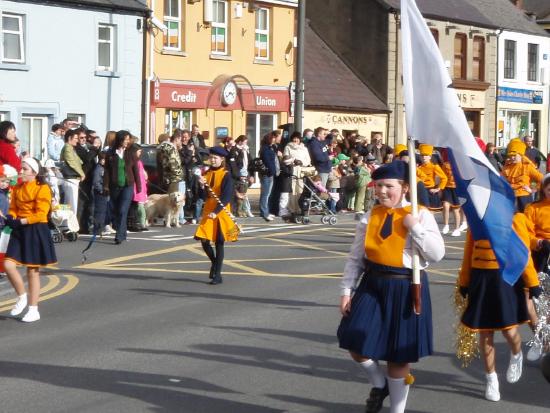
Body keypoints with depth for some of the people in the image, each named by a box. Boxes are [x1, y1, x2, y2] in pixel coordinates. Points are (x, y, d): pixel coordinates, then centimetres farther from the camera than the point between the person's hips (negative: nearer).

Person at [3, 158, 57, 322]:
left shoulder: (42, 188, -12)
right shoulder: (17, 188, 8)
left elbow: (41, 214, -17)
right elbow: (13, 209, 14)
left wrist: (21, 221, -23)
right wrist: (11, 219, -8)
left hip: (36, 231, -5)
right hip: (19, 231, 6)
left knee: (33, 271, 3)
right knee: (8, 265, -8)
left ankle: (33, 310, 13)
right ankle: (22, 297, 14)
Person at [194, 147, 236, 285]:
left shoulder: (226, 175, -7)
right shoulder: (207, 174, 8)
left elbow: (226, 197, -14)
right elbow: (204, 196, 6)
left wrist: (216, 212, -22)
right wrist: (202, 186, -14)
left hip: (221, 213, -5)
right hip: (208, 212, 5)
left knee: (219, 243, 0)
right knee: (204, 240, -2)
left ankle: (217, 275, 7)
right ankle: (214, 263, 26)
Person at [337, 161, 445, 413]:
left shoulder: (421, 215, -6)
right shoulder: (371, 216, 4)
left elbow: (437, 254, -14)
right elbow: (355, 257, 7)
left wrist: (414, 228, -20)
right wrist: (346, 290, 2)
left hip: (405, 288, -3)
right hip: (372, 284, 3)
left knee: (399, 355, 7)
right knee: (356, 344, -6)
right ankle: (379, 384, 25)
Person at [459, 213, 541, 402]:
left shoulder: (516, 219, -5)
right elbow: (469, 252, 7)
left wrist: (533, 283, -4)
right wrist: (464, 282, 9)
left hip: (508, 279, -2)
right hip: (480, 280, 3)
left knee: (509, 330, -6)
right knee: (485, 332, 6)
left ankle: (516, 355, 30)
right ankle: (491, 378, 22)